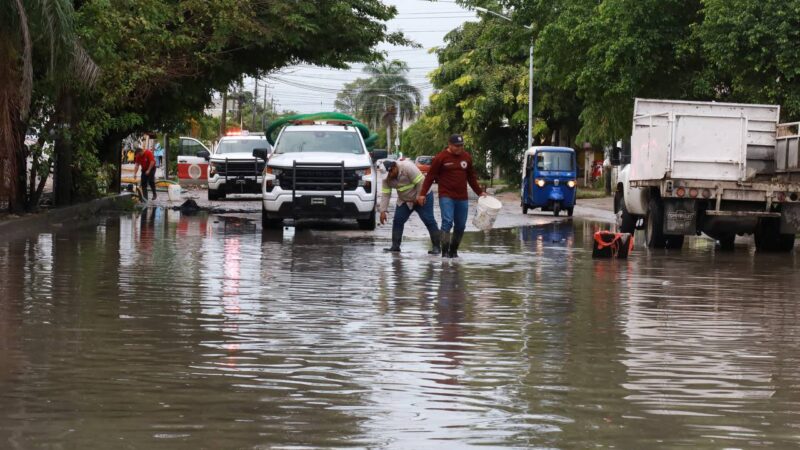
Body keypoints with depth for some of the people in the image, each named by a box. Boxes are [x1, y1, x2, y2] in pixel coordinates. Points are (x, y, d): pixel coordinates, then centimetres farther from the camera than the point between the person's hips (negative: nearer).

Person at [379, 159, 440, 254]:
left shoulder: (408, 167, -28)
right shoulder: (387, 178, -7)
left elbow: (421, 182, -27)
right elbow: (385, 194, -7)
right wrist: (383, 211, -12)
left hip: (422, 197, -6)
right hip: (404, 200, 6)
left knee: (429, 221, -11)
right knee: (397, 221, -2)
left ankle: (436, 247, -10)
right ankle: (395, 246, 4)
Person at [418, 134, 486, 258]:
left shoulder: (467, 157, 10)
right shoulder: (440, 158, -5)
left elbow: (471, 177, 21)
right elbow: (430, 177, -3)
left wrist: (480, 192, 19)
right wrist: (422, 194, -7)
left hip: (462, 198, 5)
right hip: (446, 197, -5)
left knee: (460, 226, 7)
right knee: (447, 222, -17)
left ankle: (454, 251, 19)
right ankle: (445, 251, -16)